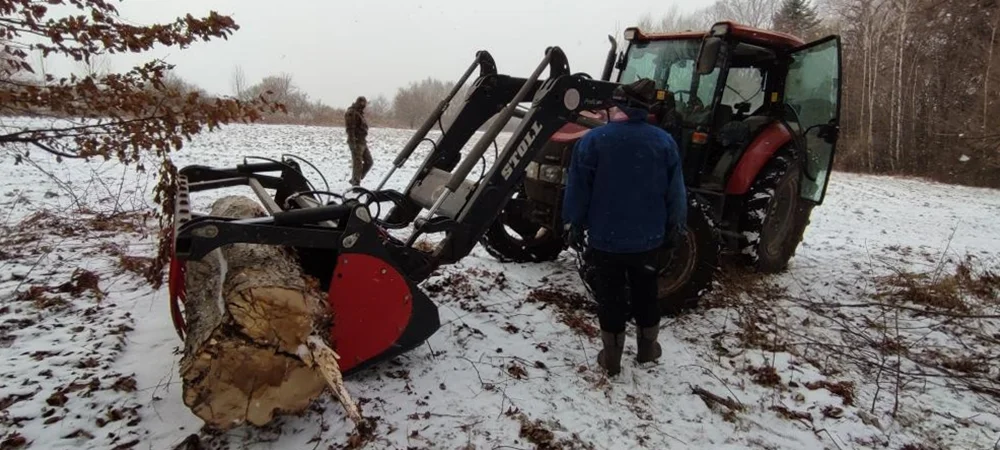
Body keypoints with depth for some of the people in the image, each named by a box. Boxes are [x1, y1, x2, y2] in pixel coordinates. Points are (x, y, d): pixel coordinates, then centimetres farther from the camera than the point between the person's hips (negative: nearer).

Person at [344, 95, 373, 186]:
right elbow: (350, 129, -20)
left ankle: (354, 180, 19)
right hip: (356, 143, -10)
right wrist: (352, 143, -25)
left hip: (363, 142, 10)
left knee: (369, 162, 11)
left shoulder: (360, 113, 18)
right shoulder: (351, 113, -13)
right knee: (357, 164, -5)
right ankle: (355, 184, 3)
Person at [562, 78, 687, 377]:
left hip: (604, 238, -2)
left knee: (609, 296, 11)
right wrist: (674, 228, 13)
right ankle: (647, 348, 35)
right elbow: (675, 192, 0)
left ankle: (612, 357, 21)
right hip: (647, 238, 2)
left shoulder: (594, 139, -12)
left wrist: (573, 225, 3)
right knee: (645, 293, 21)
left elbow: (577, 189, -10)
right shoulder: (664, 141, -5)